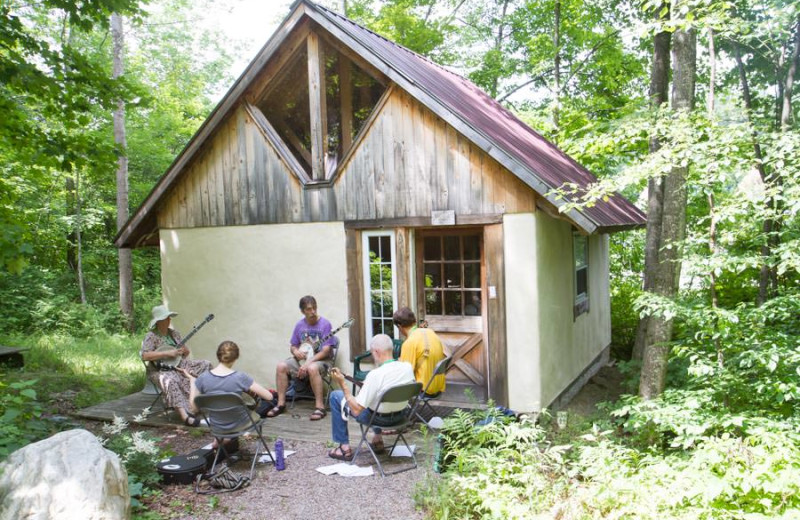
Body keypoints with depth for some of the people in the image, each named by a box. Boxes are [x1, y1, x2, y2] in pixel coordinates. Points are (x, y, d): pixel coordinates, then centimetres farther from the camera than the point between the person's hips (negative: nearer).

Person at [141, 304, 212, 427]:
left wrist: (185, 351, -6)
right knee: (170, 381, -40)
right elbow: (145, 356, -21)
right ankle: (185, 417, -50)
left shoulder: (174, 333, 14)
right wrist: (167, 353, -22)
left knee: (205, 365, -8)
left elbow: (186, 352, 19)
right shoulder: (151, 336, -6)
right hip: (160, 370, -7)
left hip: (178, 365, 7)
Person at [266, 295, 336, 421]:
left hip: (320, 359, -5)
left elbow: (326, 351, -18)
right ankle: (281, 404, -7)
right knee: (281, 366, -17)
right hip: (302, 357, 6)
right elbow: (292, 346, 14)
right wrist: (296, 351, -11)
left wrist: (307, 363, -26)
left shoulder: (325, 324, -13)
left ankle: (320, 406, -30)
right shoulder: (300, 325, 4)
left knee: (312, 368, -38)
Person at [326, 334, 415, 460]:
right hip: (401, 415, 6)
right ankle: (378, 440, 36)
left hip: (379, 418, -6)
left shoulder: (375, 375, -31)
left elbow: (356, 410, -27)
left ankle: (344, 447, 15)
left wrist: (342, 384, -24)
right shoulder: (408, 367, -13)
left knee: (335, 395, 10)